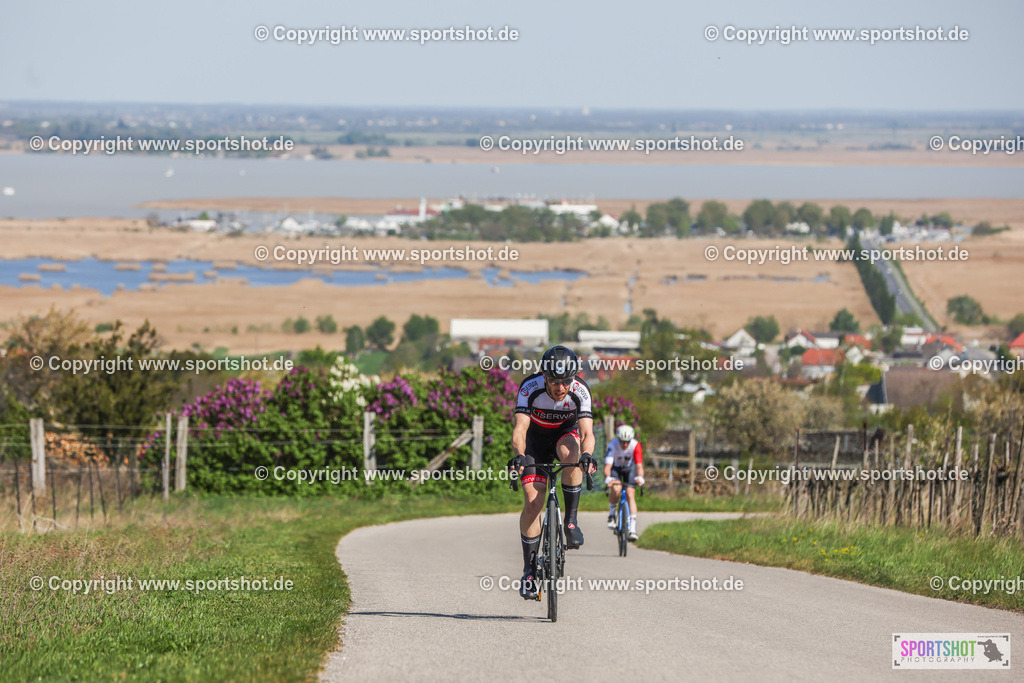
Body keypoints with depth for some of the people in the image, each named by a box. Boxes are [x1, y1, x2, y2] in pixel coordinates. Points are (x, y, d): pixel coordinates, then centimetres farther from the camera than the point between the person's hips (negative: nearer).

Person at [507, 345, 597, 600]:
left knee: (570, 452, -37)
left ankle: (571, 520, -23)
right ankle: (529, 569, -4)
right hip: (536, 438, 0)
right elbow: (520, 428, -39)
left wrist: (586, 455, -57)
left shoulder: (580, 391, -28)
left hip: (566, 433, 0)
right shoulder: (531, 388, -30)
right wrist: (520, 456, -58)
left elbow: (587, 432, -35)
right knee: (532, 503, -13)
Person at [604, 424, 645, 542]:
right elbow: (607, 465, -41)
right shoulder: (613, 445, -33)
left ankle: (632, 529, -15)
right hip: (615, 469, -1)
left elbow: (639, 465, -35)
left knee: (630, 495, -16)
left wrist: (640, 477, -56)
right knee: (616, 489, -29)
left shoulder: (636, 446, -29)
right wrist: (607, 478, -61)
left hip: (629, 469, 1)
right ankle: (611, 513, -1)